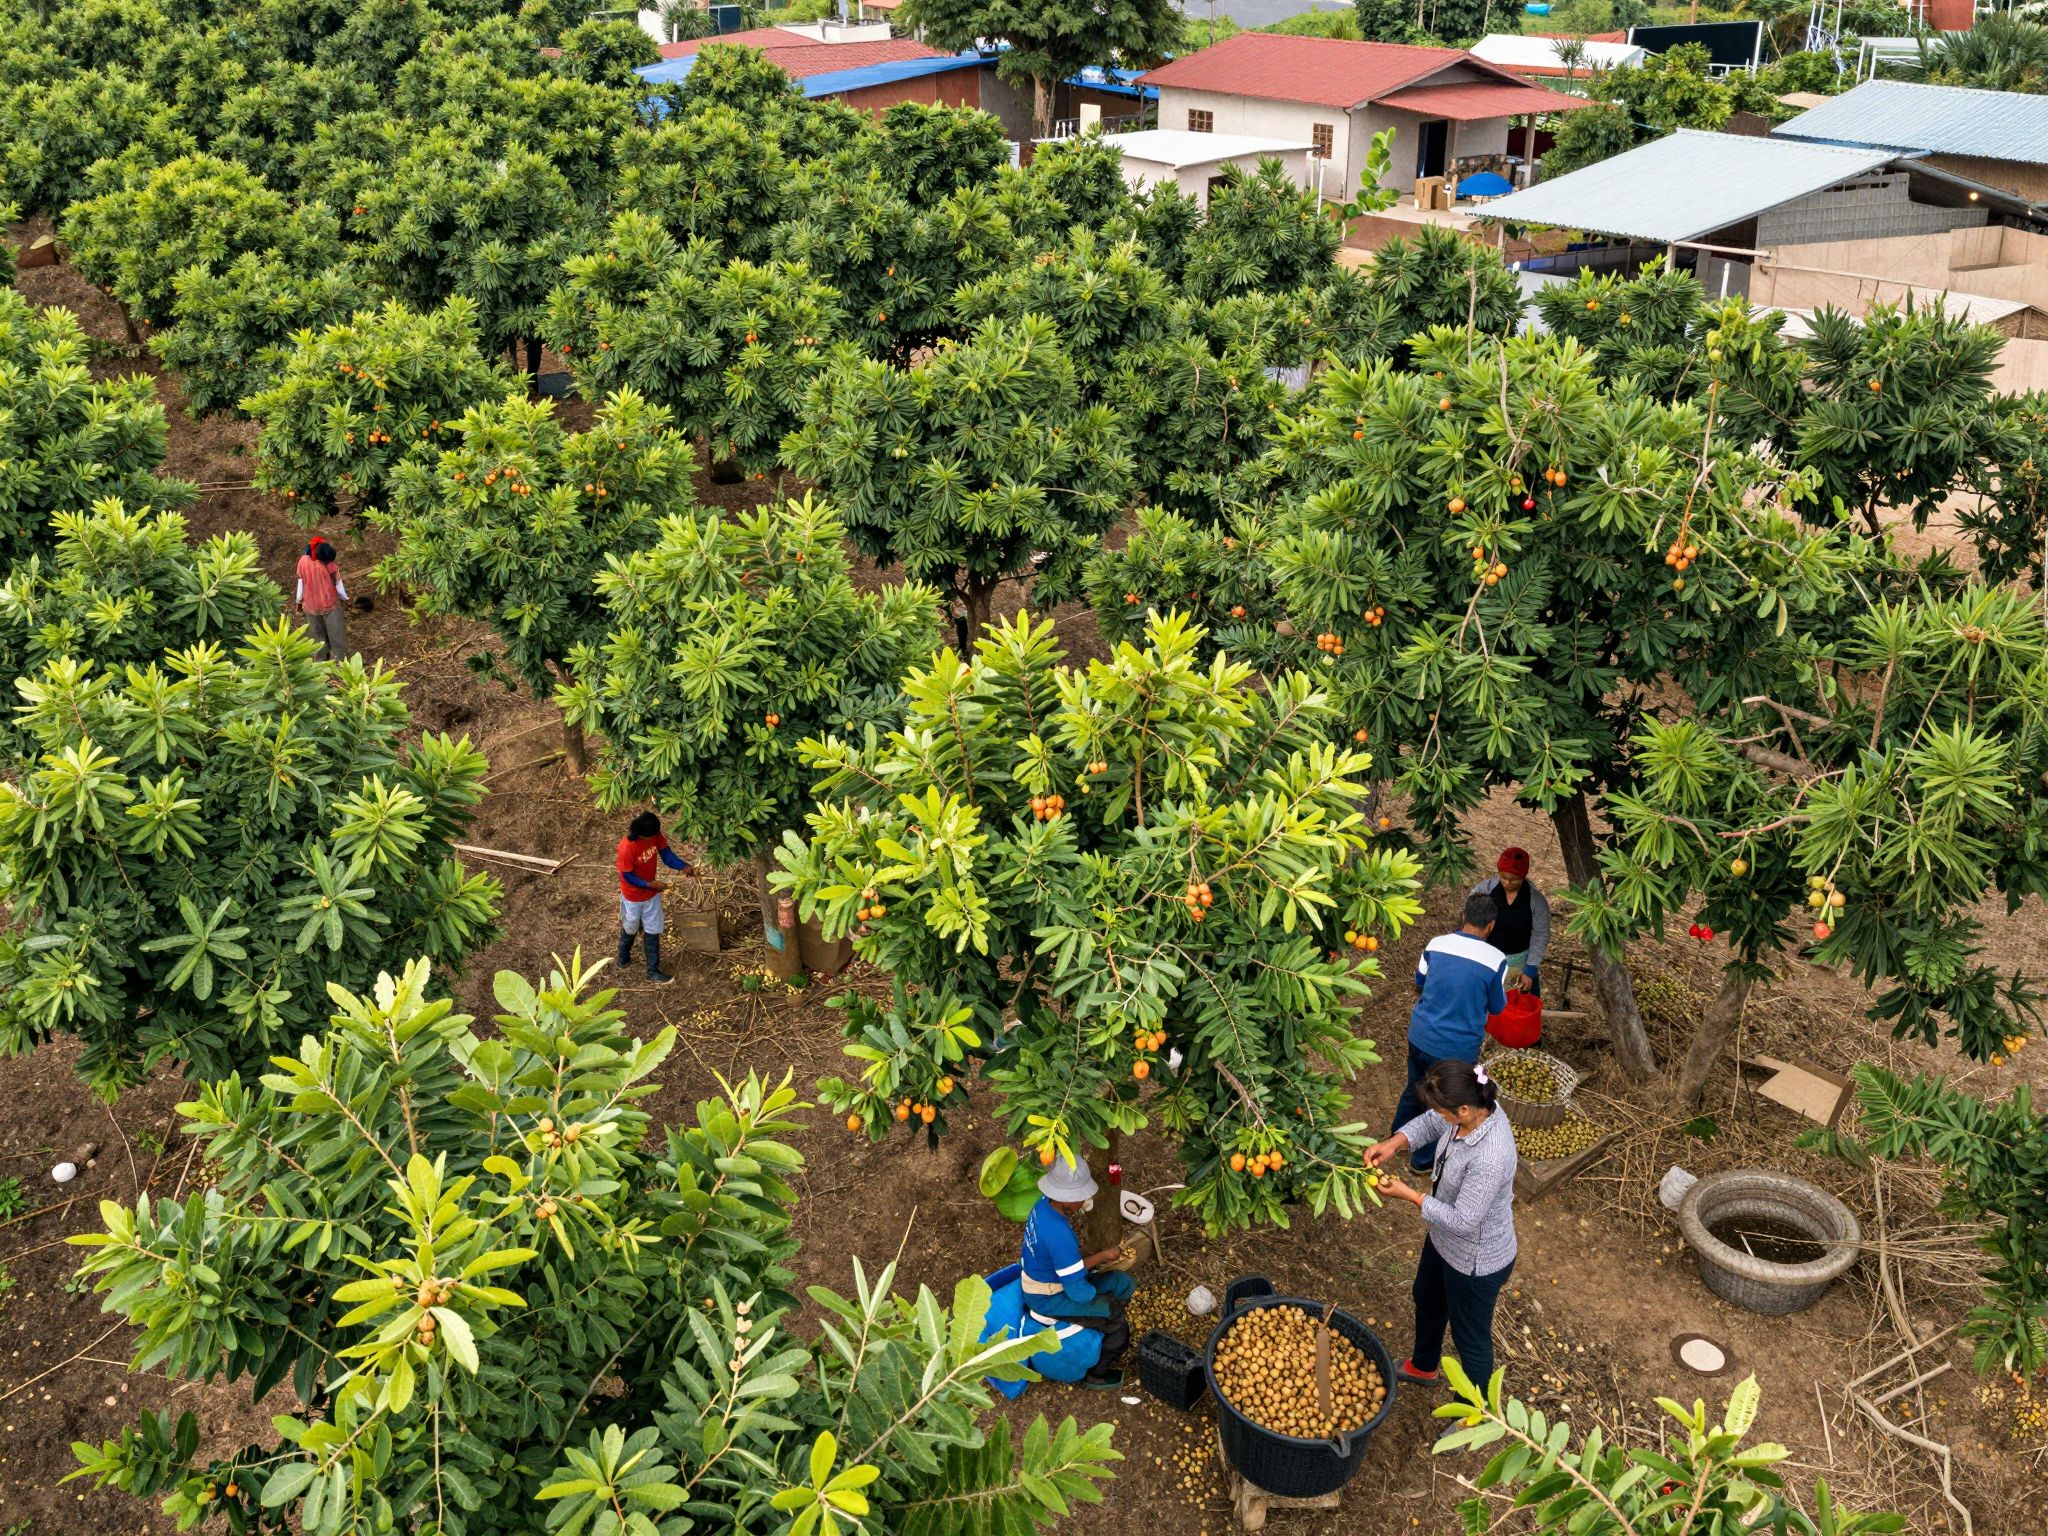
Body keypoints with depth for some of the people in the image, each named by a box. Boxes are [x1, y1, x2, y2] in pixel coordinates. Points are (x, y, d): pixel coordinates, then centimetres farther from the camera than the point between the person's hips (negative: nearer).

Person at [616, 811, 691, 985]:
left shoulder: (655, 835, -18)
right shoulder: (627, 847, -34)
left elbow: (666, 853, -7)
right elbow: (627, 876, -24)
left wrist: (682, 866, -24)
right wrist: (649, 884, -31)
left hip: (651, 893, 5)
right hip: (633, 896, -5)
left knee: (653, 932, 14)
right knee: (629, 929, 22)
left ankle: (653, 971, 28)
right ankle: (623, 958, 50)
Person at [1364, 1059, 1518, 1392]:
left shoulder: (1489, 1159, -43)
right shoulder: (1474, 1107, -19)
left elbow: (1463, 1221, -32)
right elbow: (1429, 1123, 1)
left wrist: (1409, 1195, -25)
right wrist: (1395, 1143, -15)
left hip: (1476, 1263, -9)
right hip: (1445, 1241, 9)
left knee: (1471, 1339, 17)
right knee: (1427, 1301, 34)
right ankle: (1424, 1366, 64)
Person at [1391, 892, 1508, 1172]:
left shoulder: (1436, 944, -8)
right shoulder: (1496, 960, -19)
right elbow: (1496, 1008, -4)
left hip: (1420, 1035, 4)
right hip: (1457, 1047, -4)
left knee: (1414, 1087, 29)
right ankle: (1424, 1159, 36)